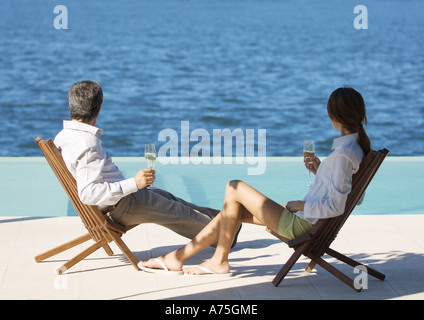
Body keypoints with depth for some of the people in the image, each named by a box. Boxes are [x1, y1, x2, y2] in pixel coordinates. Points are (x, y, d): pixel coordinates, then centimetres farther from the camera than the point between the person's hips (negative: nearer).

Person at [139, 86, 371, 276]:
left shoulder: (344, 154, -24)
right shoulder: (357, 145, 5)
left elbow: (335, 206, -27)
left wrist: (300, 205, -13)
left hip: (302, 224, -10)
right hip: (306, 219, 10)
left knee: (234, 189, -3)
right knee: (233, 210, 12)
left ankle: (219, 261, 12)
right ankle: (178, 256, 18)